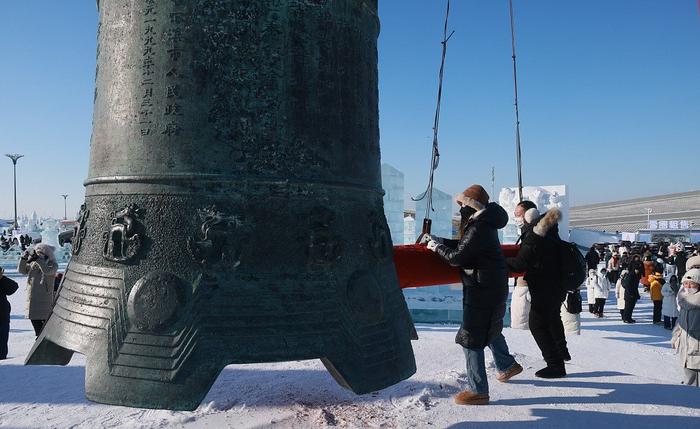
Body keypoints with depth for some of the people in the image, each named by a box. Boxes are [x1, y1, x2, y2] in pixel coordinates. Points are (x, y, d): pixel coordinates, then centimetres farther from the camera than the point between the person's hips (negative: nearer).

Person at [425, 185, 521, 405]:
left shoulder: (479, 228, -22)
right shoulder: (484, 224, 10)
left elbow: (456, 257, -19)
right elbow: (464, 245, 18)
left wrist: (437, 247, -3)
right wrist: (441, 241, 8)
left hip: (483, 290, -11)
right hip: (493, 287, 11)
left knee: (471, 338, -6)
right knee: (490, 328, 29)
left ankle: (478, 391, -1)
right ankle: (507, 365, 49)